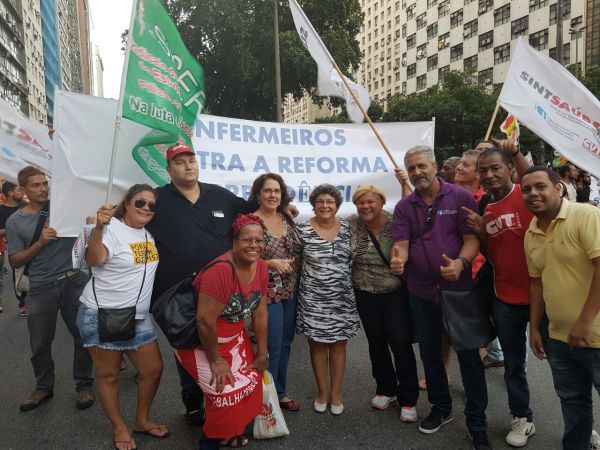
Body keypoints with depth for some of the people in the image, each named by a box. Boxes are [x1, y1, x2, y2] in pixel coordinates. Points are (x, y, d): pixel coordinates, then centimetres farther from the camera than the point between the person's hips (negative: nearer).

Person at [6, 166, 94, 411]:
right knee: (40, 342, 11)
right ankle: (44, 387, 32)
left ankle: (84, 384, 21)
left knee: (83, 335, 5)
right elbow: (15, 261, 2)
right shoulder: (15, 221, 3)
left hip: (74, 281, 0)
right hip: (41, 288, 1)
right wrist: (40, 243, -12)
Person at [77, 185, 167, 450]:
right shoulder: (112, 228, -14)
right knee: (108, 375, 7)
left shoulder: (148, 234, 8)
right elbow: (93, 260, -31)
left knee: (153, 369, 10)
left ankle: (142, 421, 31)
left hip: (138, 317, 7)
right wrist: (99, 227, -44)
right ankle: (119, 429, 28)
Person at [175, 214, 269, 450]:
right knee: (227, 389, -11)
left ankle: (231, 430, 33)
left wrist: (262, 354, 4)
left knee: (251, 380, 8)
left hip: (233, 336, 8)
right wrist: (215, 361, -17)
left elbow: (260, 314, -1)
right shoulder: (221, 270, -32)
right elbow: (205, 321, -29)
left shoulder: (261, 267, -8)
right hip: (198, 339, -7)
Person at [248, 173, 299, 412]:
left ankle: (281, 392, 33)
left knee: (286, 344, 15)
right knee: (273, 347, -1)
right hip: (268, 291, -6)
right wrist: (272, 263, -20)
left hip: (290, 290, 6)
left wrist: (294, 261, 1)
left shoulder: (286, 219, 7)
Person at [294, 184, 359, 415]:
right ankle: (322, 391, 28)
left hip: (342, 298, 2)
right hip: (313, 298, -1)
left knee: (338, 344, 10)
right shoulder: (303, 229, -6)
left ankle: (336, 393, 26)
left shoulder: (347, 227, 0)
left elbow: (354, 257, 11)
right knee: (317, 344, 8)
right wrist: (307, 278, 1)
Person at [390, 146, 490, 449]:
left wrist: (460, 262, -29)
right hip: (421, 292, 4)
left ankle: (477, 423, 22)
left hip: (458, 289, -3)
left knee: (468, 355, 5)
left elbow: (472, 239, -9)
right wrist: (398, 260, -28)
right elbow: (401, 244, -6)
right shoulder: (404, 207, 3)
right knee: (429, 353, 16)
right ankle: (441, 408, 37)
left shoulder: (460, 197, -6)